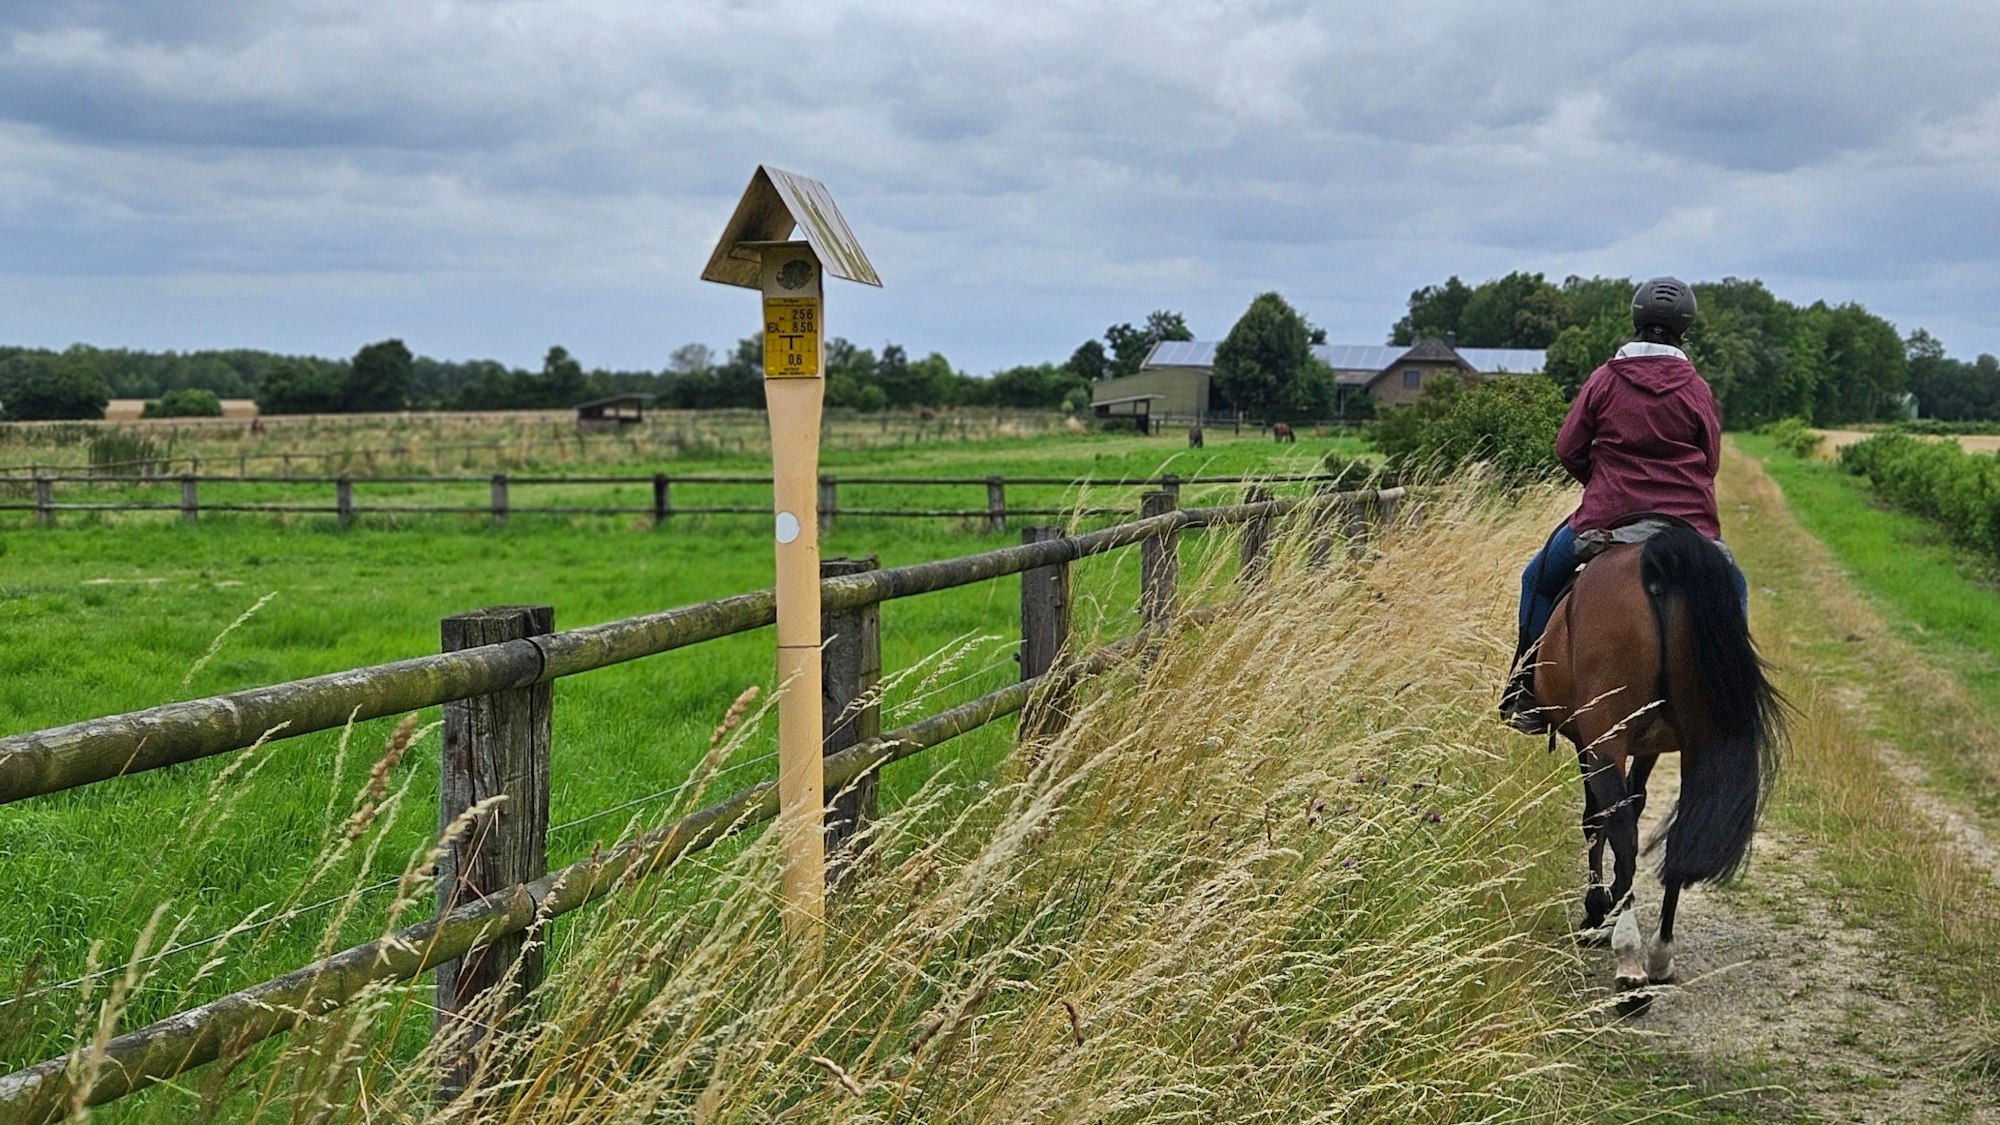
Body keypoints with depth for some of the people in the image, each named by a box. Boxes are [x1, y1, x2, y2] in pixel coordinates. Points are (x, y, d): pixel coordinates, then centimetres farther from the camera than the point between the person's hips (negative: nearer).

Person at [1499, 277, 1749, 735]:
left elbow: (1568, 449, 2)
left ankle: (1527, 696, 14)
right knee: (1732, 590, 27)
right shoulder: (1697, 390, 2)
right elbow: (1710, 461, 7)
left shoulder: (1604, 379, -1)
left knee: (1540, 579, 19)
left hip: (1606, 519, -1)